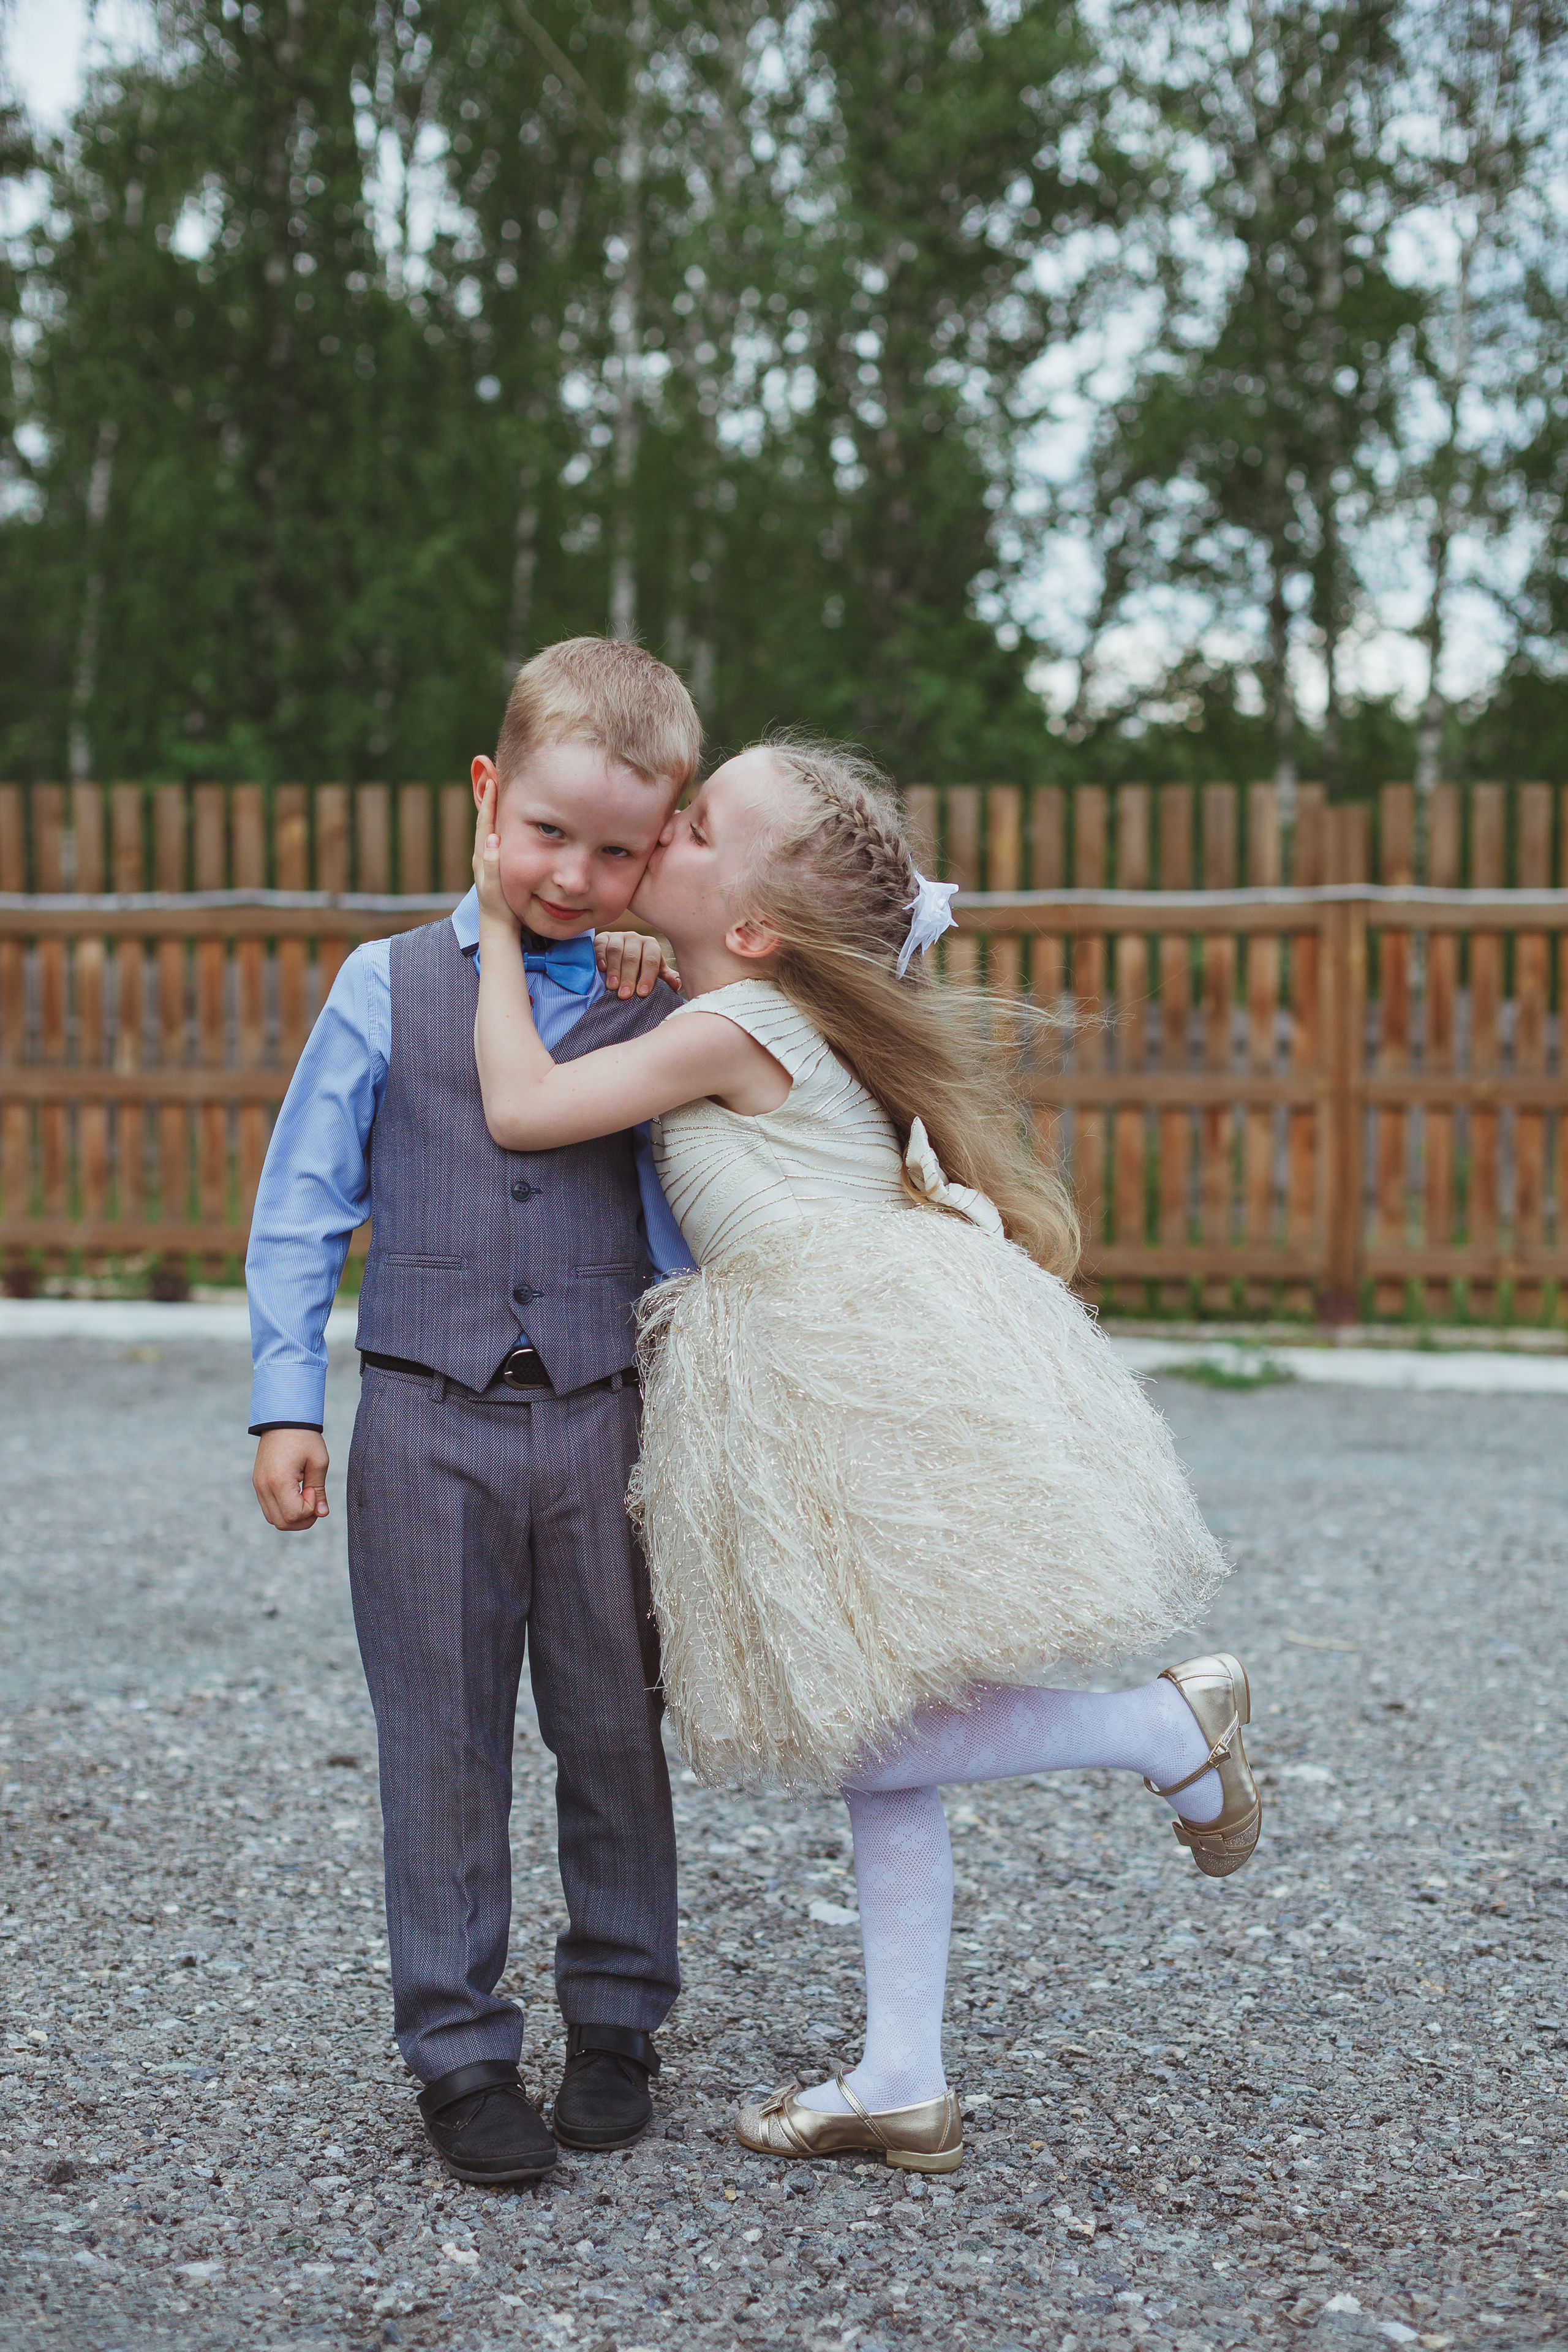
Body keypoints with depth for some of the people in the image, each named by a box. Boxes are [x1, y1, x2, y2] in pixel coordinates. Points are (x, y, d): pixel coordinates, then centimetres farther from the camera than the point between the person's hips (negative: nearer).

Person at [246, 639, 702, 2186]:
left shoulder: (660, 1017, 4)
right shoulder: (388, 989, 2)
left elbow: (683, 1230, 5)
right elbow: (301, 1207, 4)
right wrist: (287, 1406, -1)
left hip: (600, 1421, 1)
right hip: (425, 1423, -1)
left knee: (615, 1729, 10)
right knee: (442, 1743, 5)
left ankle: (615, 2017, 28)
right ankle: (457, 2047, 17)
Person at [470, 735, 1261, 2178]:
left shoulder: (728, 1028, -14)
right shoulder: (773, 1022, 13)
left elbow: (521, 1108, -17)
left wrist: (500, 926, -8)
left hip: (876, 1383, -10)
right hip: (824, 1405, 10)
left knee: (858, 1732, -9)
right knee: (866, 1739, 11)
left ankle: (1167, 1728, 4)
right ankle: (904, 2084, 17)